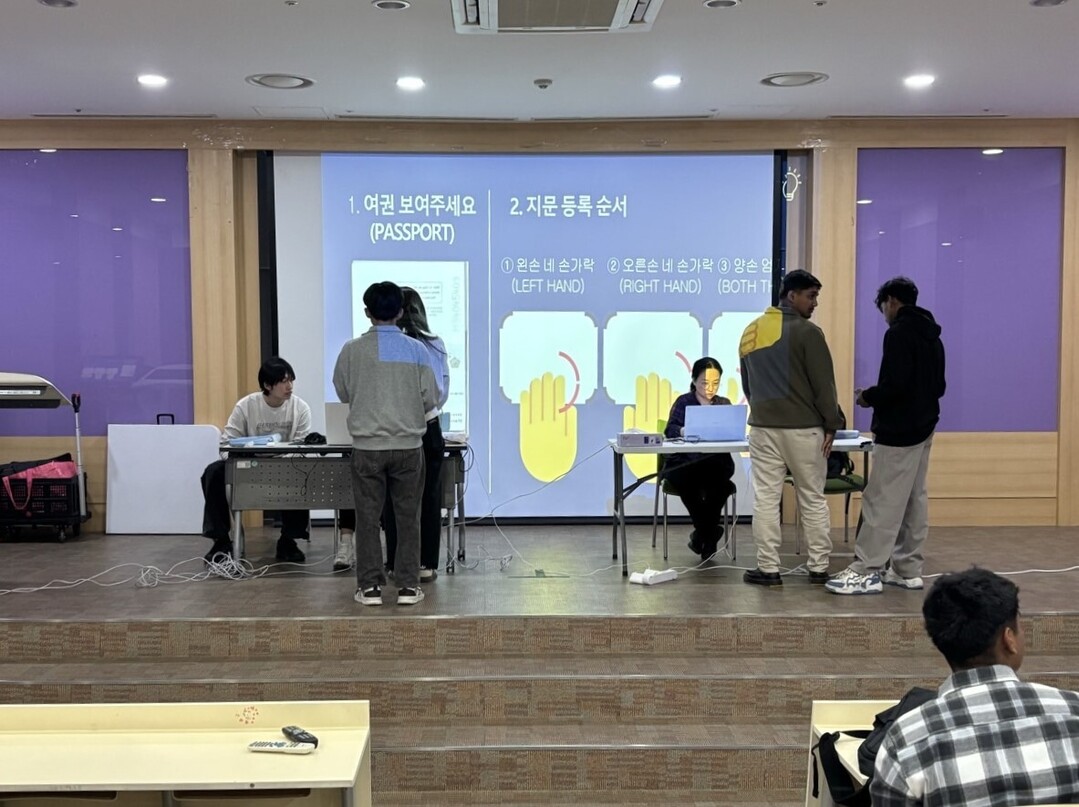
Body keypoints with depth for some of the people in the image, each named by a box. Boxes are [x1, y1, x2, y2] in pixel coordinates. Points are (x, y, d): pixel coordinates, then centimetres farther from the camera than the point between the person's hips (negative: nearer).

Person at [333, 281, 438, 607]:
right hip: (408, 445, 0)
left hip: (367, 446, 0)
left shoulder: (352, 350, -4)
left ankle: (369, 586, 11)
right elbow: (430, 400, -1)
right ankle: (408, 586, 12)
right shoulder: (417, 350, -4)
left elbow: (343, 393, 9)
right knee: (407, 517, 8)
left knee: (368, 518, 8)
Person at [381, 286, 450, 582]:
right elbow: (444, 392, 4)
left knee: (395, 499, 10)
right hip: (429, 429, 2)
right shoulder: (436, 345, -3)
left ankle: (398, 565, 15)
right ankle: (426, 564, 14)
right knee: (428, 498, 11)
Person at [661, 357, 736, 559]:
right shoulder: (683, 402, 10)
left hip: (715, 462, 1)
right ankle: (709, 531, -10)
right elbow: (670, 430, -7)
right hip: (683, 462, -1)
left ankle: (703, 531, -10)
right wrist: (683, 431, -31)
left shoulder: (724, 404, 16)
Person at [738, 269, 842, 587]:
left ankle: (768, 568, 6)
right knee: (813, 499, 7)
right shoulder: (806, 332, -11)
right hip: (803, 428, -4)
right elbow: (823, 384, -10)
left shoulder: (750, 332, 10)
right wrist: (831, 424, -2)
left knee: (765, 499, 5)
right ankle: (819, 567, 14)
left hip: (763, 427, 4)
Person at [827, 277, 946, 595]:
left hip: (899, 432, -10)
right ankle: (908, 570, 16)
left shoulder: (899, 333, -15)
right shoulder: (932, 335, 14)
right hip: (922, 428, 10)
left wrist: (868, 396, -7)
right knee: (914, 500, 11)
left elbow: (895, 386, -23)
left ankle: (866, 572, -5)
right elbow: (938, 386, 18)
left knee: (881, 501, -7)